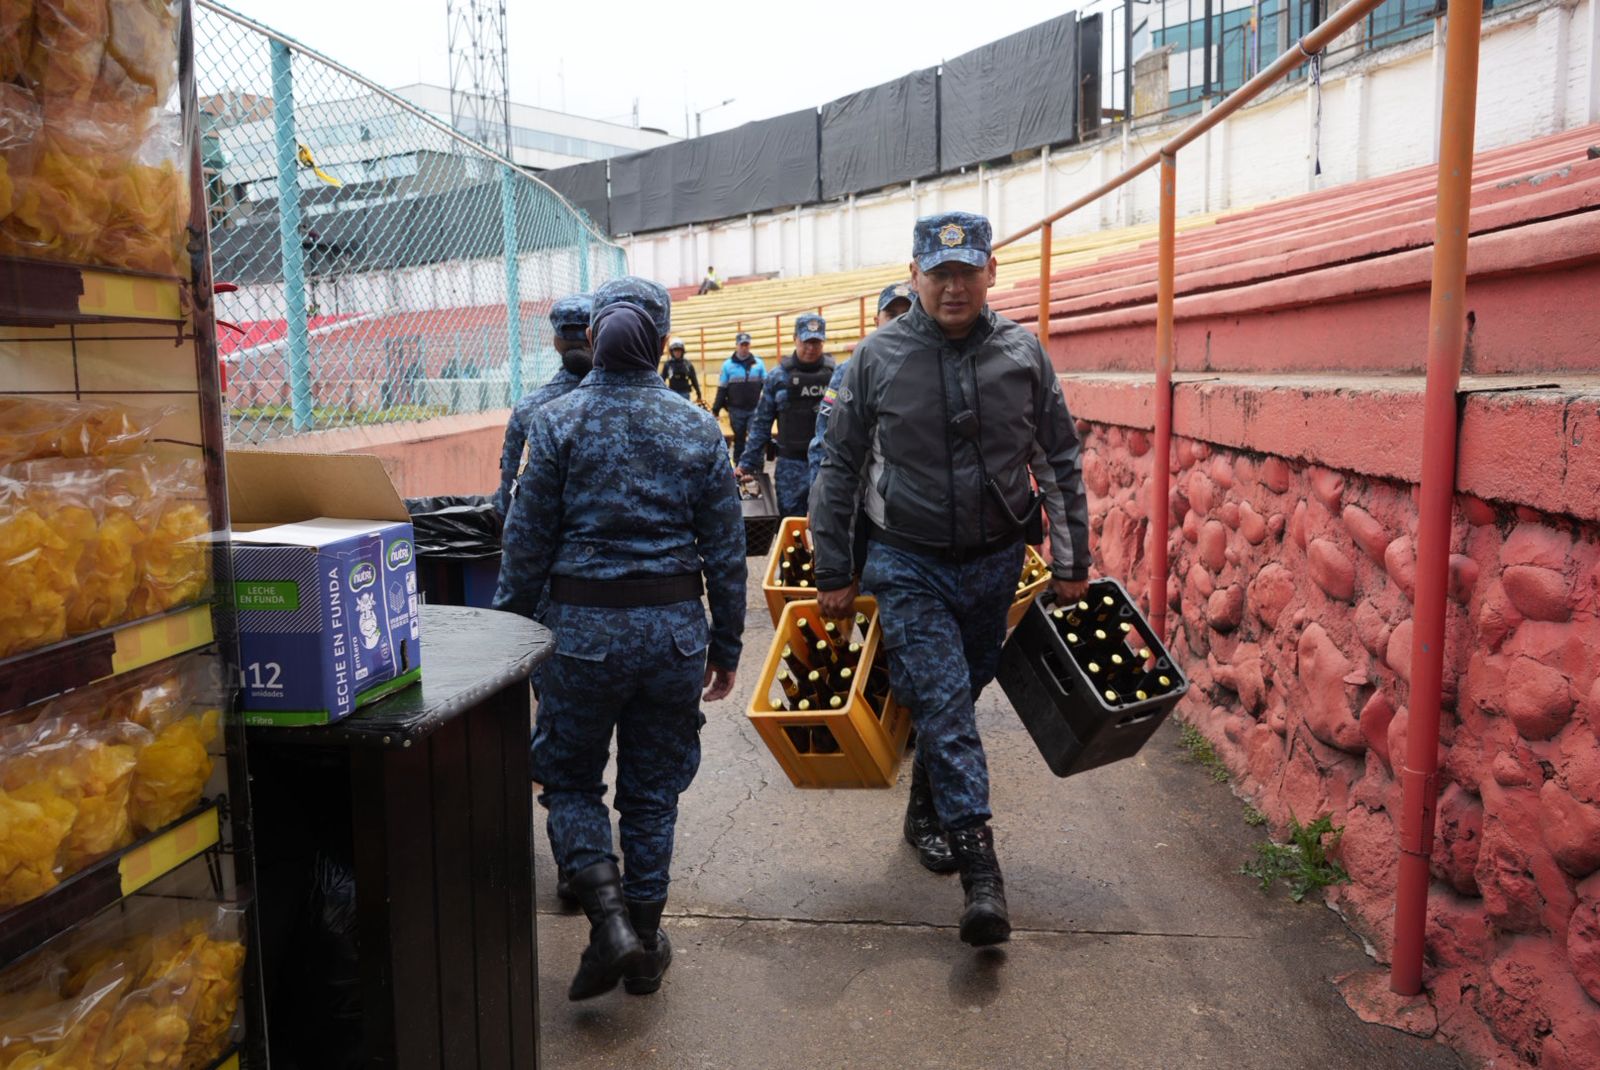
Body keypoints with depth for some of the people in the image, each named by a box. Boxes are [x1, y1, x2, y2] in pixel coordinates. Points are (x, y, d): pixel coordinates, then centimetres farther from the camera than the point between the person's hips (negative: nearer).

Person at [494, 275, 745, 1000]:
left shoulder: (557, 422, -6)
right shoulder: (697, 428, 0)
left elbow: (527, 544, -5)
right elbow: (725, 551, 3)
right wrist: (726, 644, 12)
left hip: (585, 627, -2)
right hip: (675, 627, 2)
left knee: (568, 779, 16)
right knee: (653, 790, 14)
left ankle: (609, 915, -1)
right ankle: (644, 947, 25)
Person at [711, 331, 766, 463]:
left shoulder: (758, 363, 3)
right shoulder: (728, 365, 0)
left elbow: (767, 386, 8)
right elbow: (722, 389, 1)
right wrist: (715, 410, -1)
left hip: (755, 409, 0)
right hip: (736, 410, 0)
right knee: (739, 439, 11)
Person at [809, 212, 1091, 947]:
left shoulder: (1023, 355, 0)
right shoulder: (878, 357, -5)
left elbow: (1061, 464, 7)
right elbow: (839, 468, 1)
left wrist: (1072, 563, 7)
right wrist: (834, 573, 0)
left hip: (994, 562, 3)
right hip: (907, 564, -2)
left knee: (961, 695, 16)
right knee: (942, 702, -10)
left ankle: (930, 808, 41)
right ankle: (979, 866, -7)